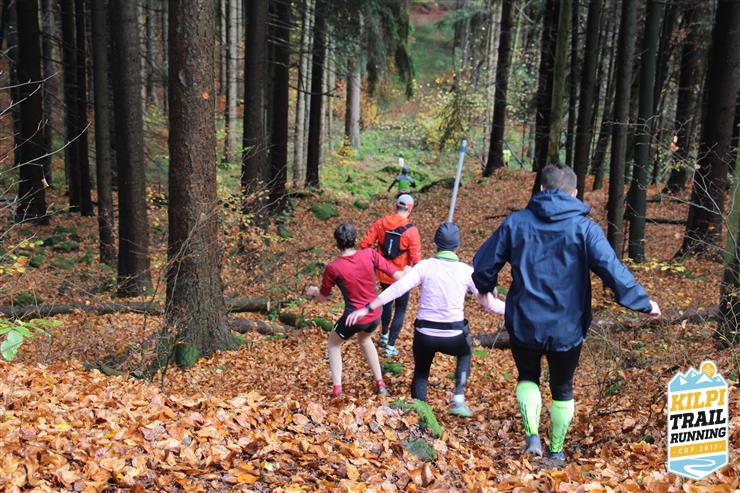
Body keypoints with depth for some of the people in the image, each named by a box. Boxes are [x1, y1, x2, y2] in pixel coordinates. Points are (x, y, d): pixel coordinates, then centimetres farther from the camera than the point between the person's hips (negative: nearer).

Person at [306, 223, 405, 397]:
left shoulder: (333, 268, -15)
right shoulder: (369, 255, -11)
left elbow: (323, 297, 2)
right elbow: (397, 275, -9)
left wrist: (313, 291, 25)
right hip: (374, 316, 3)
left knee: (334, 342, 26)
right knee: (365, 338, 35)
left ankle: (337, 388, 17)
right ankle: (380, 384, 34)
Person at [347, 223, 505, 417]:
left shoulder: (425, 266, -5)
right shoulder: (466, 271, -3)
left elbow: (397, 288, -14)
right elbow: (489, 302, 2)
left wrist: (367, 309, -13)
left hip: (425, 335, 0)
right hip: (453, 337, 0)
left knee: (420, 372, 26)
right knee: (465, 352, 35)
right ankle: (458, 399, 21)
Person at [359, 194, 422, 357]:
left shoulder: (380, 223, -6)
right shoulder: (411, 230, -18)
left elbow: (365, 244, -6)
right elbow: (416, 258, -18)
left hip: (383, 274, 4)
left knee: (387, 302, 29)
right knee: (400, 310, 12)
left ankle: (384, 335, 44)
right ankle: (390, 346, 10)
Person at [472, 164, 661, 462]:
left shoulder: (515, 222, -3)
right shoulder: (584, 228, -9)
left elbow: (484, 262, 3)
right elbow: (612, 270, -12)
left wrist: (486, 287, 24)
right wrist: (643, 303, 2)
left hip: (523, 324, 1)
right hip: (567, 328, 0)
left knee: (528, 376, 24)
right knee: (562, 388, 21)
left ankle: (531, 434, 5)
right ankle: (556, 451, 30)